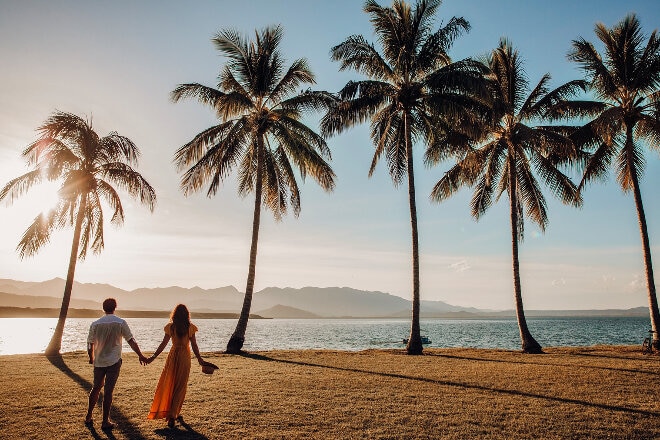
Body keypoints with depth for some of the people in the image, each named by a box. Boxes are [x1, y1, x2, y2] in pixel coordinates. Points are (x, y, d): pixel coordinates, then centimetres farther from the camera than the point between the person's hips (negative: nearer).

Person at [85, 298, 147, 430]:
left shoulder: (95, 324, -1)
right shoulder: (120, 323, -7)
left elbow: (90, 344, 6)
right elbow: (131, 341, -7)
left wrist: (91, 358, 24)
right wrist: (140, 356, 0)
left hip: (99, 362, 3)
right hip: (114, 362, -3)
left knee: (96, 388, 19)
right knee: (108, 391, 0)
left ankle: (88, 417, 26)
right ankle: (105, 422, 6)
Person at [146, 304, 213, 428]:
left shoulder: (170, 327, -3)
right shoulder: (190, 327, -5)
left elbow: (163, 344, -3)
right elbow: (194, 346, -4)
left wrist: (153, 357, 6)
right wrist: (200, 359, 3)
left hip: (173, 356, 1)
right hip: (184, 357, -1)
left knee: (169, 384, 15)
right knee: (180, 386, 8)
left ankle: (174, 414, 21)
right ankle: (173, 414, 8)